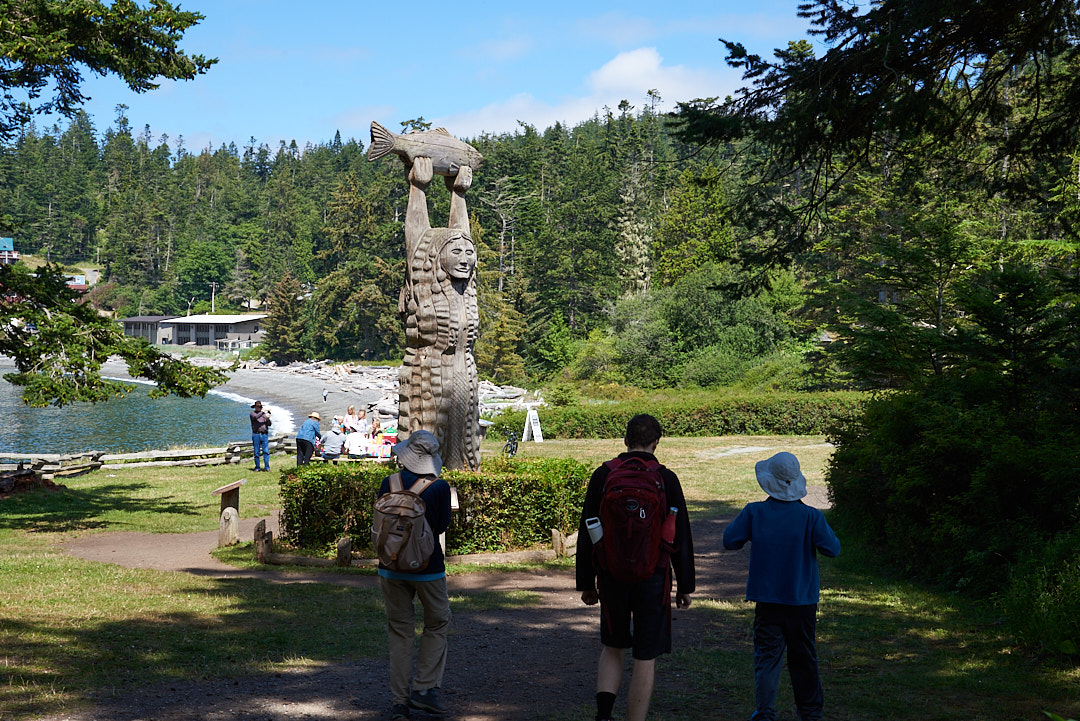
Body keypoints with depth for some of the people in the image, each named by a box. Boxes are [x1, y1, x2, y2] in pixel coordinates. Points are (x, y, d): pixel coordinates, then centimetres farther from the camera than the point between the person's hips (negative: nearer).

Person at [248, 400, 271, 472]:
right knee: (256, 452, 1)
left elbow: (269, 424, 5)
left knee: (266, 451, -6)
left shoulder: (264, 414, 14)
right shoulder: (252, 414, 5)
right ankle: (257, 467, 7)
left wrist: (268, 419, -14)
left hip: (264, 435, 2)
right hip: (256, 434, -2)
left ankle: (267, 467, -4)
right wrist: (263, 412, -21)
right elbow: (256, 417, -18)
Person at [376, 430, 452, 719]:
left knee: (399, 632, 10)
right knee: (437, 624, 16)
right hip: (427, 567, -2)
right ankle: (424, 689, 8)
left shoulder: (389, 484, -3)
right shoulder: (439, 487, -10)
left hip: (391, 566, 2)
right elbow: (441, 526, 0)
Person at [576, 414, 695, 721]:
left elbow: (586, 535, 1)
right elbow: (681, 538, -2)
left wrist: (586, 583, 9)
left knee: (612, 649, 19)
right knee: (645, 659, 7)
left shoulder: (603, 475, -2)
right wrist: (685, 586, 6)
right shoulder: (666, 479, -5)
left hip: (611, 577, 2)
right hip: (652, 579, -2)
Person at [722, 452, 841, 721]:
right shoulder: (810, 516, -10)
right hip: (802, 602, 1)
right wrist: (825, 528, 9)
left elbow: (729, 541, -3)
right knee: (804, 658, 13)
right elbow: (832, 549, -9)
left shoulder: (754, 512, -9)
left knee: (766, 656, 4)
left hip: (767, 600, -1)